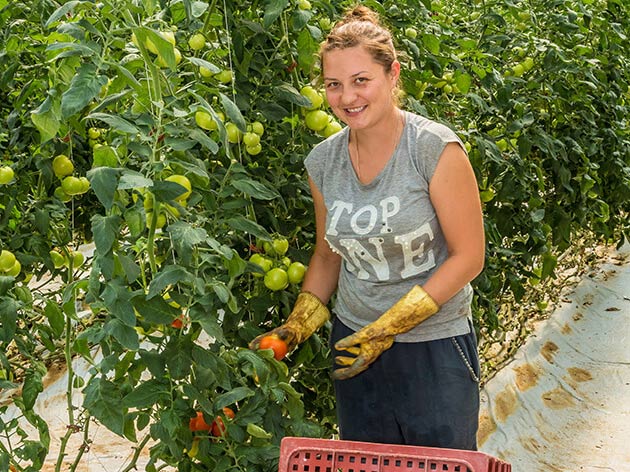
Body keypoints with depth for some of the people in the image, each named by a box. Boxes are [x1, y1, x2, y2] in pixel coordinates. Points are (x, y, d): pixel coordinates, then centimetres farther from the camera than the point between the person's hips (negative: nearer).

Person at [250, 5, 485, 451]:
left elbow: (468, 256, -14)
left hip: (434, 344, -4)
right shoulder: (323, 161, -1)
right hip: (354, 342, 4)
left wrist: (389, 327, -18)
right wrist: (296, 328, 1)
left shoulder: (436, 149, -16)